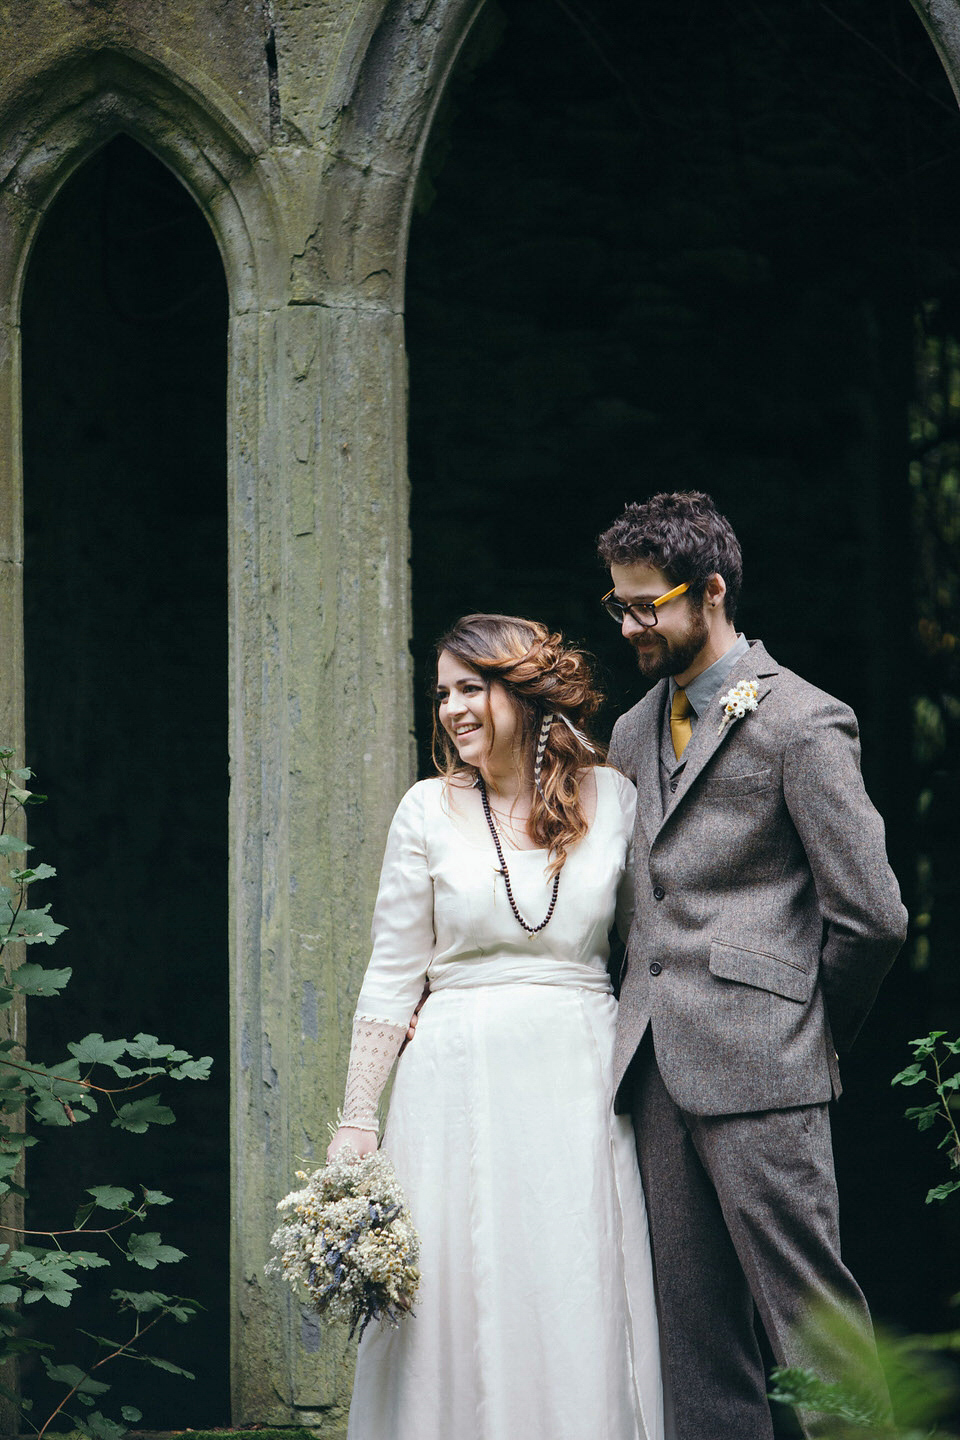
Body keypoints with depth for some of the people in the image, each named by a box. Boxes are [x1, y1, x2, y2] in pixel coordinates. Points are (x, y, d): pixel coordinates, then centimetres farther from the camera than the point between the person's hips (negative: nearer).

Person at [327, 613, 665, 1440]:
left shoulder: (612, 799, 4)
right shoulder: (430, 812, 1)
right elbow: (391, 976, 3)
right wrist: (357, 1122, 0)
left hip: (581, 1086, 1)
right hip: (461, 1085, -1)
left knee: (582, 1313, 2)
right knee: (462, 1308, -1)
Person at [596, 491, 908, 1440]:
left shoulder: (801, 724, -6)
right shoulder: (634, 732, 18)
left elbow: (872, 914, -8)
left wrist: (814, 1026, 2)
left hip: (757, 1071, -7)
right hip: (657, 1069, 7)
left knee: (812, 1317, -8)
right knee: (696, 1336, 6)